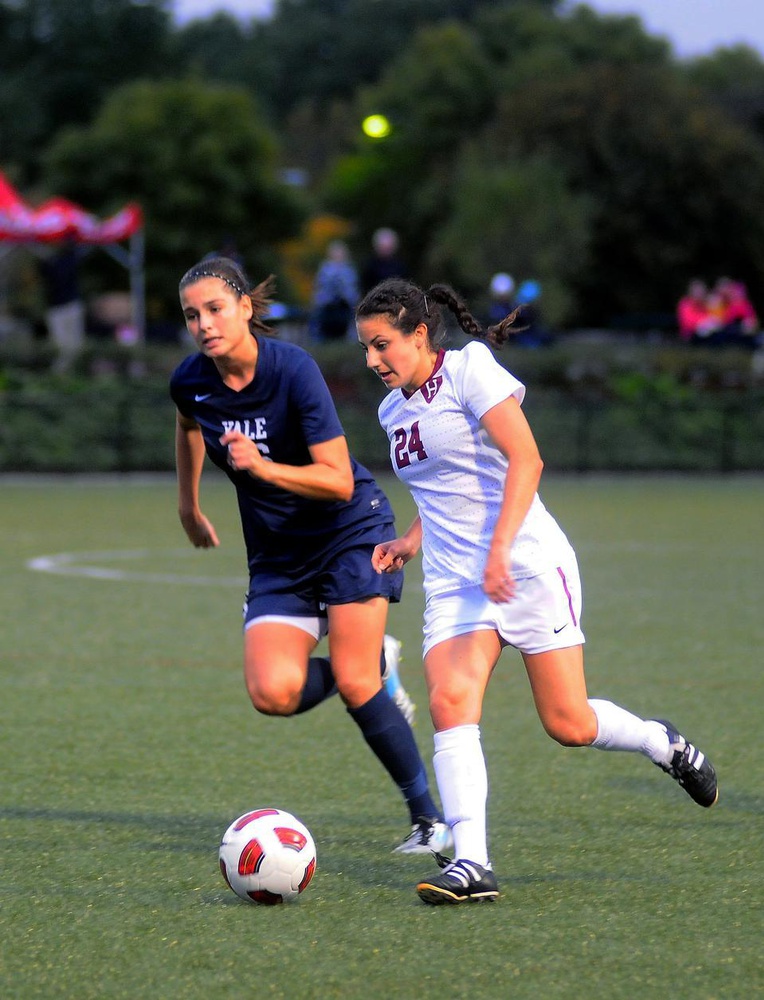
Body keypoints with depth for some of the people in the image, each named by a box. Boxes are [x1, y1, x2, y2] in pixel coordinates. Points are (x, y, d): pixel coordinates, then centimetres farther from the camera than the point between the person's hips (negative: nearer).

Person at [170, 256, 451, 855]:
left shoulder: (293, 368, -22)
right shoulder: (191, 383, -7)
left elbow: (340, 482, -23)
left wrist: (262, 466, -36)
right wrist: (189, 507, 29)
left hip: (351, 532, -5)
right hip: (277, 554, 5)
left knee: (353, 684, -15)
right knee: (273, 693, -17)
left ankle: (429, 816, 2)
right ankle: (375, 662, 15)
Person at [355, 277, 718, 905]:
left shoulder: (469, 370, -8)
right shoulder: (394, 409, 15)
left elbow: (526, 460, -17)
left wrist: (498, 549, -25)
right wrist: (411, 541, 12)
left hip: (526, 566, -6)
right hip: (453, 581, 6)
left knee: (569, 725, -4)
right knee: (450, 702, -18)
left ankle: (661, 742, 28)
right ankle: (471, 863, -24)